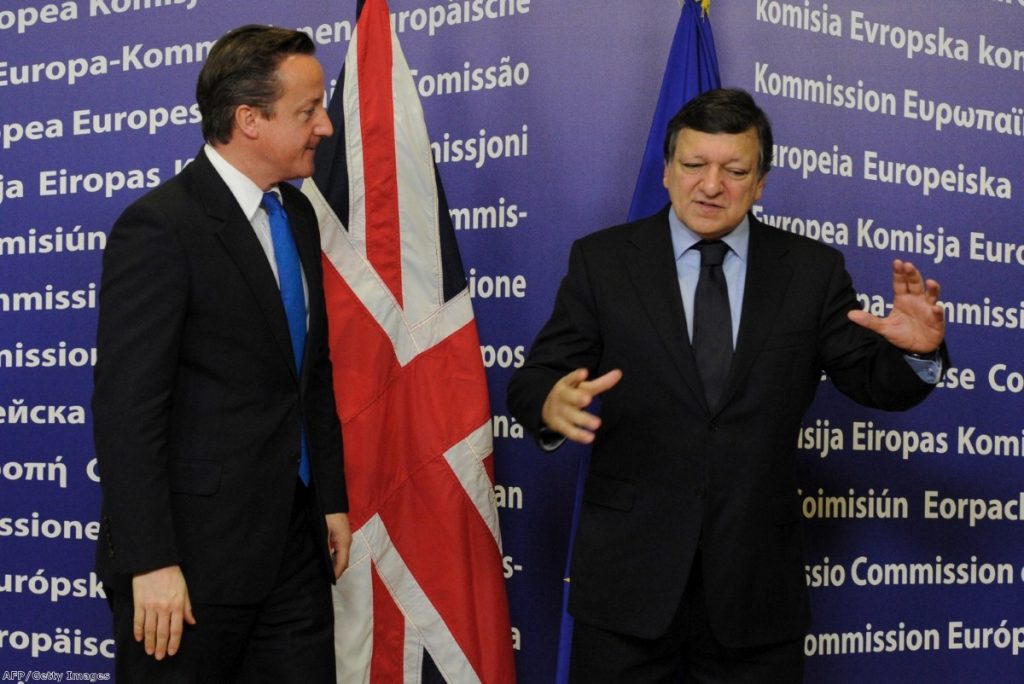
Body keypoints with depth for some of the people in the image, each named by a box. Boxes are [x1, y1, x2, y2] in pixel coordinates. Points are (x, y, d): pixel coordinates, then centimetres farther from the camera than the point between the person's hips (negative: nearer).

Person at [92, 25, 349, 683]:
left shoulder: (297, 214, 10)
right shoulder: (159, 228, -15)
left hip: (294, 546, 7)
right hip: (196, 554, -7)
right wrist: (150, 564, -21)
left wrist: (333, 499, 15)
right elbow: (126, 407, -19)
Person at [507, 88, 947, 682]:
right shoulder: (602, 260, 1)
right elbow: (535, 378, -4)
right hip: (627, 577, -1)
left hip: (757, 585, 1)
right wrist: (551, 405, -27)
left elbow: (875, 383, 3)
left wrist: (917, 352, -20)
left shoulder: (812, 270, 4)